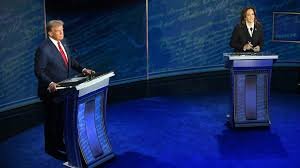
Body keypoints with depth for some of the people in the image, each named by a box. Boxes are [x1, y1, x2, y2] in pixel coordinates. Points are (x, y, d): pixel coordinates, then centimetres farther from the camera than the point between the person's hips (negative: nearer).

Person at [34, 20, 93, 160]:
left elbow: (70, 61, 13)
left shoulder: (62, 44, 4)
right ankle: (51, 148, 23)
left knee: (62, 118, 20)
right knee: (52, 120, 7)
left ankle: (59, 143, 38)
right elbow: (39, 71, -21)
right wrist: (50, 83, -34)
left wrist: (82, 69, -1)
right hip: (52, 91, -8)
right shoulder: (43, 49, -21)